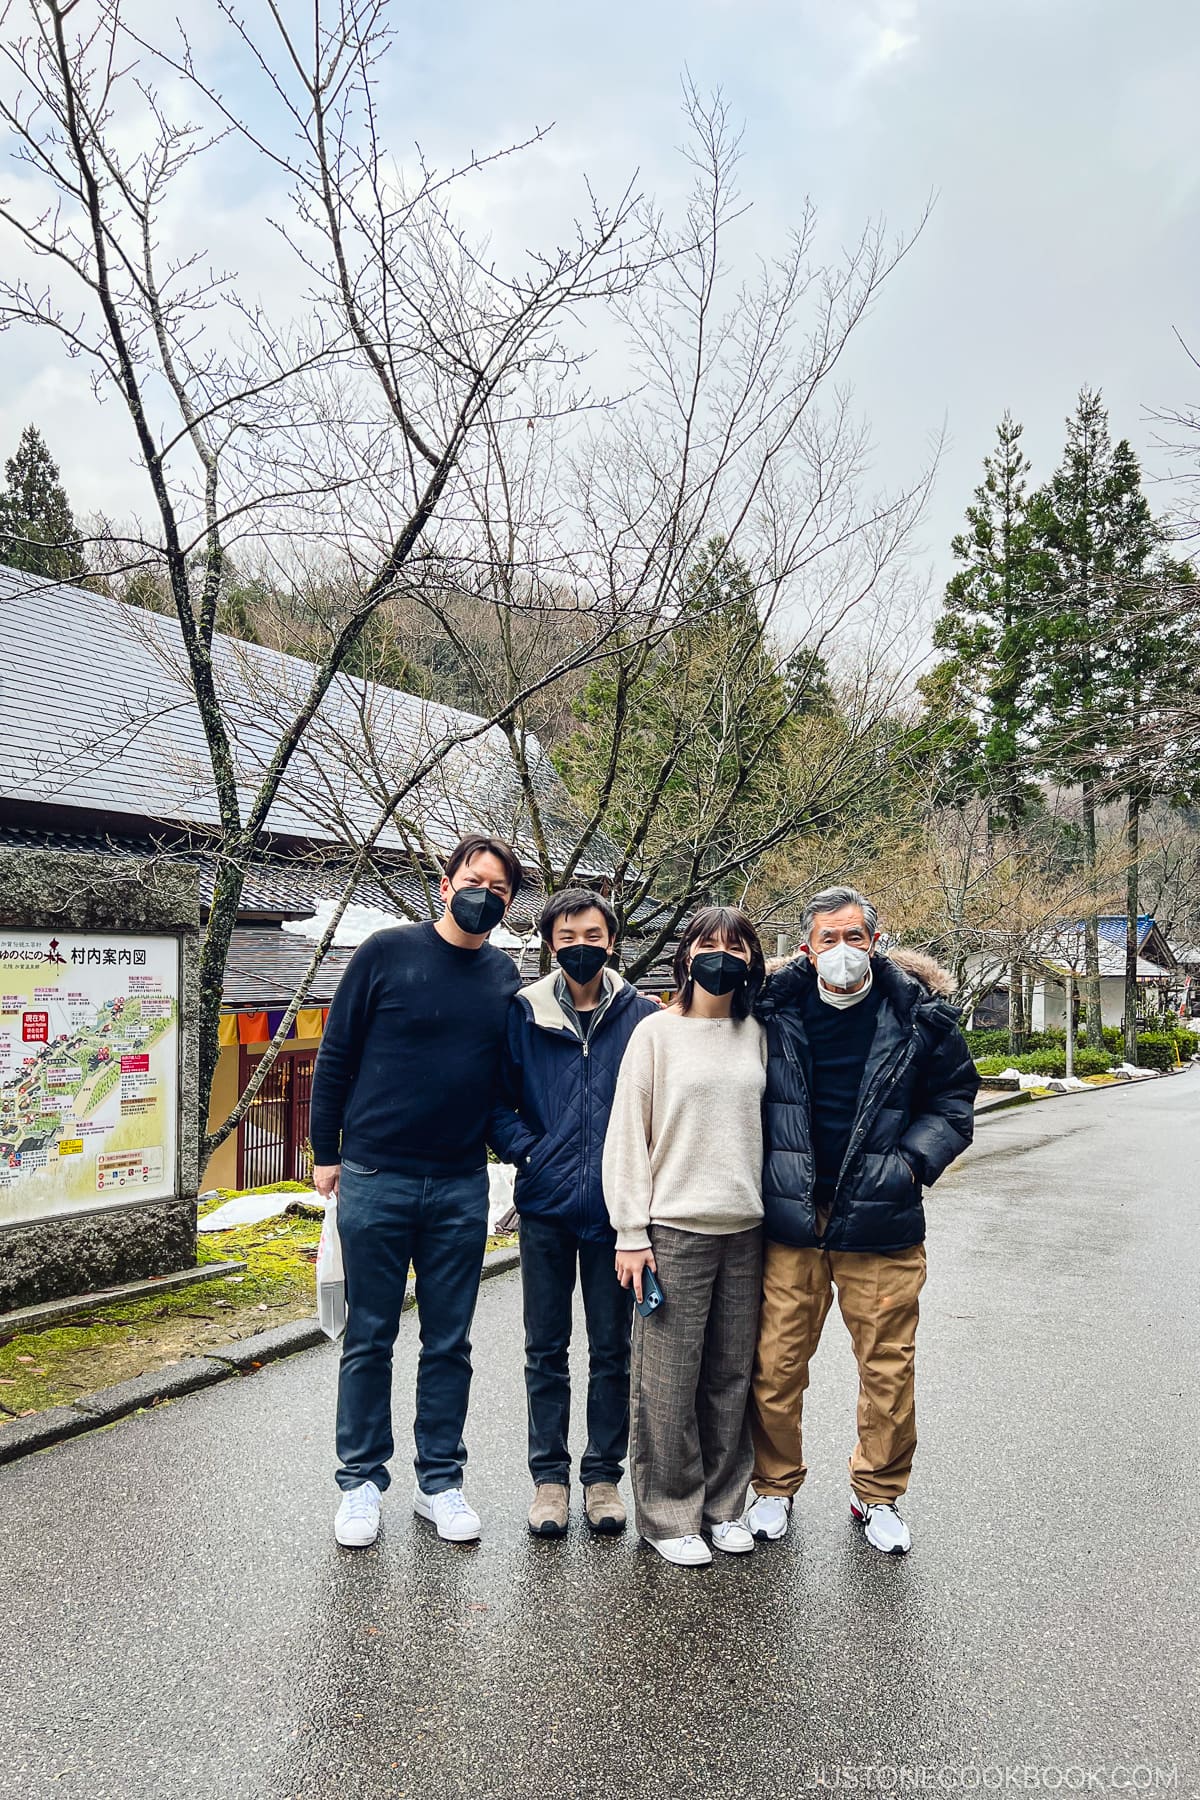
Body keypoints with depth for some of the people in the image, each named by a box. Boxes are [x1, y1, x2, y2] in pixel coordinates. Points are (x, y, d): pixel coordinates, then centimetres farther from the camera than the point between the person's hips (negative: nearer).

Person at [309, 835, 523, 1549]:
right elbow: (336, 1055, 0)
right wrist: (326, 1152, 0)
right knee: (369, 1340, 9)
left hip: (462, 1188, 3)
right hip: (375, 1179, -2)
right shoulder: (387, 953, -4)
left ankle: (441, 1481, 26)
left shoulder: (507, 979, 4)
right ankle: (361, 1482, 24)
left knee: (449, 1343, 11)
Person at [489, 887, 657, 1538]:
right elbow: (495, 1099, 5)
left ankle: (603, 1473, 27)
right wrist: (527, 1152, -7)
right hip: (545, 1205, 0)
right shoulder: (523, 1013, -1)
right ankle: (549, 1476, 25)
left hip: (615, 1208, 0)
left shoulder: (642, 1016, -1)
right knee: (546, 1350, 11)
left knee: (612, 1350, 11)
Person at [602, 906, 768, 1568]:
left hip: (745, 1231, 4)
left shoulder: (757, 1035, 9)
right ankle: (668, 1514, 17)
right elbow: (626, 1134, -3)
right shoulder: (657, 1031, -2)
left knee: (731, 1377, 11)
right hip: (675, 1230, -4)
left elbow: (771, 1127, 15)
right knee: (669, 1381, 1)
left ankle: (722, 1505, 27)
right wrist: (631, 1232, -7)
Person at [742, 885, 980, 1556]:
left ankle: (878, 1495, 31)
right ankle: (776, 1487, 29)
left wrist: (911, 1162, -7)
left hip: (879, 1223, 0)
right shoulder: (776, 1009, -1)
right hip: (789, 1221, 1)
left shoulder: (920, 1015, -2)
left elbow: (954, 1102, 6)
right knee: (776, 1362, 7)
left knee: (888, 1366, 9)